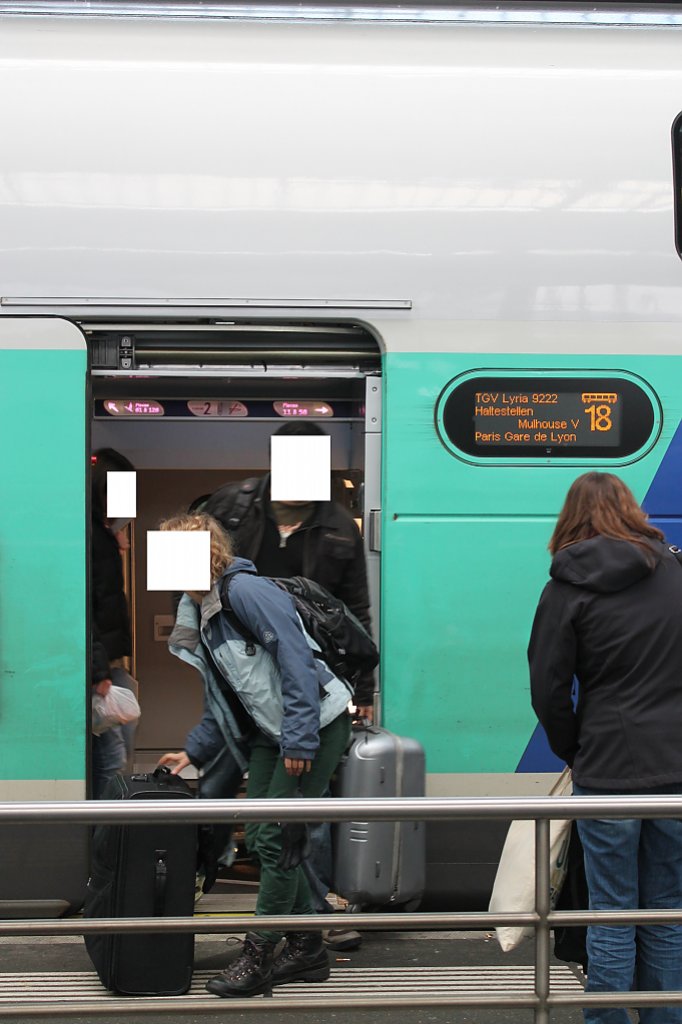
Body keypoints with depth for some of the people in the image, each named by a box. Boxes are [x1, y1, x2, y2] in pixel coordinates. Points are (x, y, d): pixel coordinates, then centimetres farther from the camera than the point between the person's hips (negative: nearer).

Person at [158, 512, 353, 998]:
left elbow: (295, 657, -23)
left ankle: (257, 957, 2)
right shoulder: (200, 614, 13)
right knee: (261, 836, 8)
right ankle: (307, 948, 19)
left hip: (316, 726, -10)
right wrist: (193, 751, 16)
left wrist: (300, 738, -25)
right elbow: (222, 700, 21)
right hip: (272, 734, 10)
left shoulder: (245, 590, -17)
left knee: (275, 838, -8)